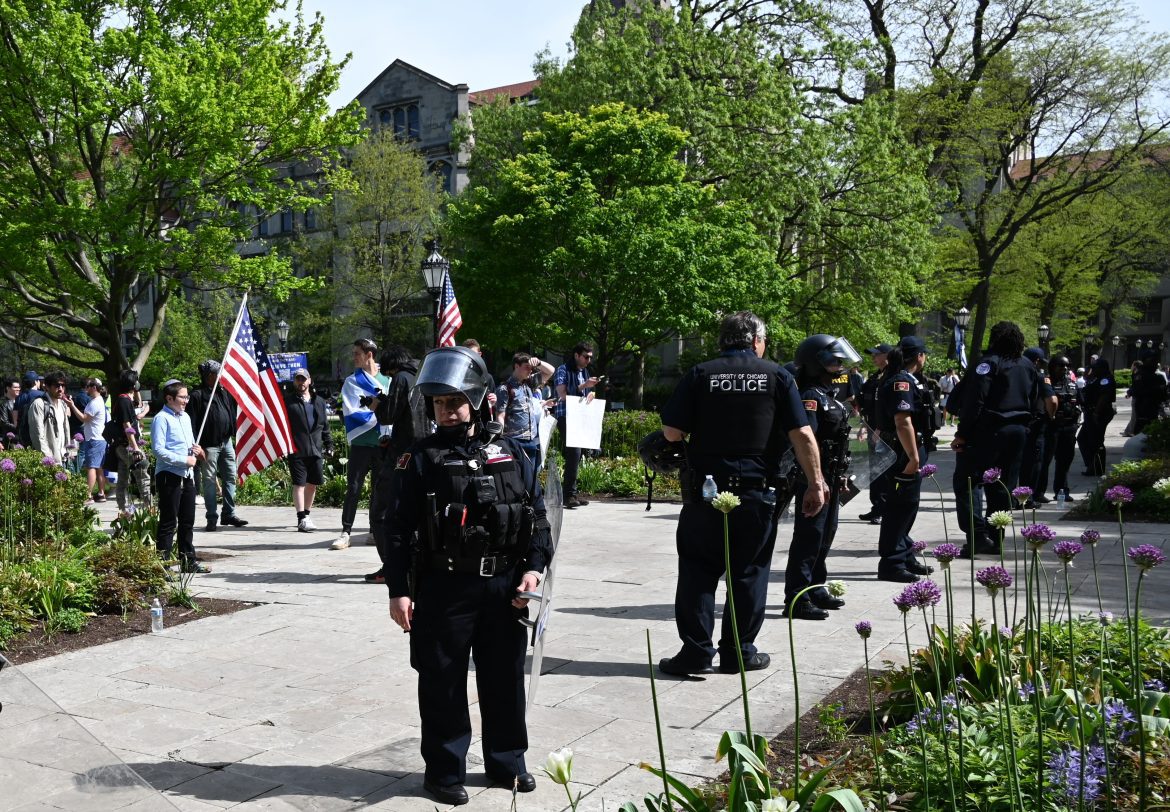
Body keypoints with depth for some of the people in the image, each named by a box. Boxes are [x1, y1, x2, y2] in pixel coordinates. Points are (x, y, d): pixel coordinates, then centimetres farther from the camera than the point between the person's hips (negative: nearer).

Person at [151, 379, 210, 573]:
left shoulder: (186, 417, 15)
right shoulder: (162, 419, -11)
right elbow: (159, 450, -18)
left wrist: (195, 449, 4)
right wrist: (185, 460, -17)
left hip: (187, 475, 8)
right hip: (169, 475, -8)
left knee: (187, 521, 14)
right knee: (168, 522, -3)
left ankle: (188, 560, 23)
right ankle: (164, 562, 2)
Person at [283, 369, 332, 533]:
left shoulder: (319, 401, 16)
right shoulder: (288, 401, 3)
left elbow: (325, 425, 20)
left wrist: (329, 444, 13)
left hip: (316, 450, 5)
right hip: (296, 450, -5)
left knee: (312, 483, 9)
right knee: (299, 484, -7)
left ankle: (306, 514, 24)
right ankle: (302, 519, -8)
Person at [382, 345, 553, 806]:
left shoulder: (510, 455, 6)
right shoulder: (422, 460, -1)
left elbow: (538, 517, 9)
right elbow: (398, 529, -3)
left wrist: (533, 567, -4)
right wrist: (398, 590, -8)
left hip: (505, 589, 3)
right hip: (444, 590, -2)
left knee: (505, 679, 14)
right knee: (443, 684, 6)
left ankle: (506, 761, 33)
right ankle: (444, 771, 23)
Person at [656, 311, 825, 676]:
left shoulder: (700, 374, 1)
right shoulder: (777, 375, 1)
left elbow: (671, 432, -4)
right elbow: (801, 435, -5)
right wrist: (816, 483, 2)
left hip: (704, 491, 0)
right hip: (756, 492, 0)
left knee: (698, 571, 8)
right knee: (748, 573, 11)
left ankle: (696, 652, 7)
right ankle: (739, 652, 17)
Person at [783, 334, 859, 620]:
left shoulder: (829, 394, 16)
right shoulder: (811, 396, -16)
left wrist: (839, 476, 23)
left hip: (830, 477, 10)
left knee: (825, 534, 17)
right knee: (809, 535, -8)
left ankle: (815, 590, 28)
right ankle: (796, 599, -4)